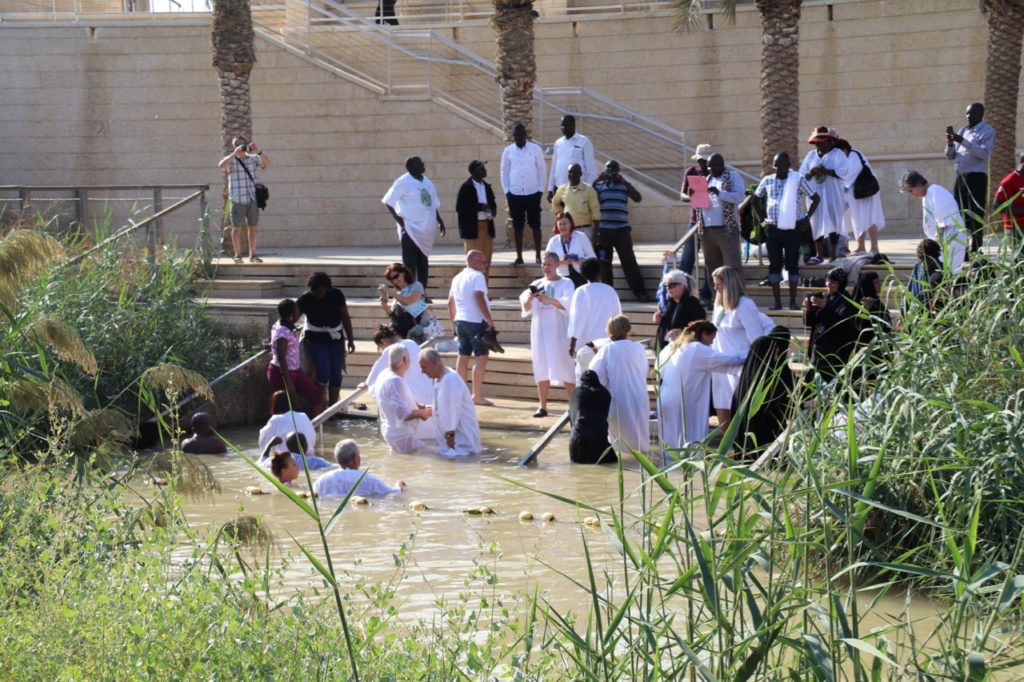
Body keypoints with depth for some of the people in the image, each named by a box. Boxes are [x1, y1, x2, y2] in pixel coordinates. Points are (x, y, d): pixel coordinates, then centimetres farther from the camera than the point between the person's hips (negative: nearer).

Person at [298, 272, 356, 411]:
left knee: (336, 375, -1)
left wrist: (351, 339, 1)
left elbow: (345, 317, 1)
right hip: (316, 340, -3)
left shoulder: (336, 295, -8)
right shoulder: (305, 300, -13)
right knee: (323, 374, -16)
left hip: (335, 339, 3)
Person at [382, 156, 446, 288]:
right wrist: (396, 217, -15)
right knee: (410, 263, -7)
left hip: (426, 231, 7)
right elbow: (388, 201, -6)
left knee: (423, 264, 10)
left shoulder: (427, 182, 13)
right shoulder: (403, 182, -7)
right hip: (410, 229, -7)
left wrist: (440, 221, 13)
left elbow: (434, 204, 22)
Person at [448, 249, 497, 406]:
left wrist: (454, 321, 26)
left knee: (463, 356, 12)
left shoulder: (457, 278, 15)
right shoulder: (477, 276, -10)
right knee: (481, 357, -6)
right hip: (476, 321, -8)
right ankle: (477, 395, -9)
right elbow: (479, 298, -21)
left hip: (460, 321, 8)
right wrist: (490, 320, -21)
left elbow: (451, 302, 19)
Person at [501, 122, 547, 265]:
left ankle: (538, 256, 5)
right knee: (517, 226, 4)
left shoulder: (536, 149, 0)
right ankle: (519, 256, 9)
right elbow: (504, 172, 8)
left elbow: (542, 170, 3)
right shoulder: (508, 151, 4)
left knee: (535, 225, 0)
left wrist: (540, 190, -2)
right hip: (514, 194, 2)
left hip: (533, 194, -2)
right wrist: (507, 192, 1)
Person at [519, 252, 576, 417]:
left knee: (566, 371, -6)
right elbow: (526, 308, 1)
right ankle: (543, 406, 4)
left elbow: (567, 304, -16)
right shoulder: (537, 284, 11)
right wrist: (528, 299, -22)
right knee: (542, 369, 2)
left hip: (560, 331, -4)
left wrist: (549, 300, -32)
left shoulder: (566, 284, 0)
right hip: (540, 330, 4)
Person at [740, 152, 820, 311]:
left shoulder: (798, 180, -4)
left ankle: (793, 302, 8)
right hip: (773, 229, 3)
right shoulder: (767, 180, 5)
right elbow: (754, 197, 18)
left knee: (793, 265, 0)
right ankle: (777, 302, 9)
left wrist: (807, 218, -4)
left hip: (792, 229, -3)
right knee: (774, 265, 3)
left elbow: (816, 198, 2)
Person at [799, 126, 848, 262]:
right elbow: (802, 174, 10)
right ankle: (819, 255, 2)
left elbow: (842, 172, -13)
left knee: (832, 223, -4)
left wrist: (824, 171, -19)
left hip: (832, 196, -4)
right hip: (815, 194, 4)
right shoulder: (811, 155, 14)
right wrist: (812, 173, -11)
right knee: (816, 224, -1)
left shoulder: (837, 154, 0)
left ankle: (833, 255, 0)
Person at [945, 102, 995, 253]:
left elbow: (985, 153, -20)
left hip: (976, 177, -7)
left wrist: (963, 142, -26)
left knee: (975, 215, -7)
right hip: (961, 177, 7)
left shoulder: (987, 131, -4)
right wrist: (950, 144, -3)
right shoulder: (963, 131, 17)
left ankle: (975, 251, -5)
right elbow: (950, 156, 19)